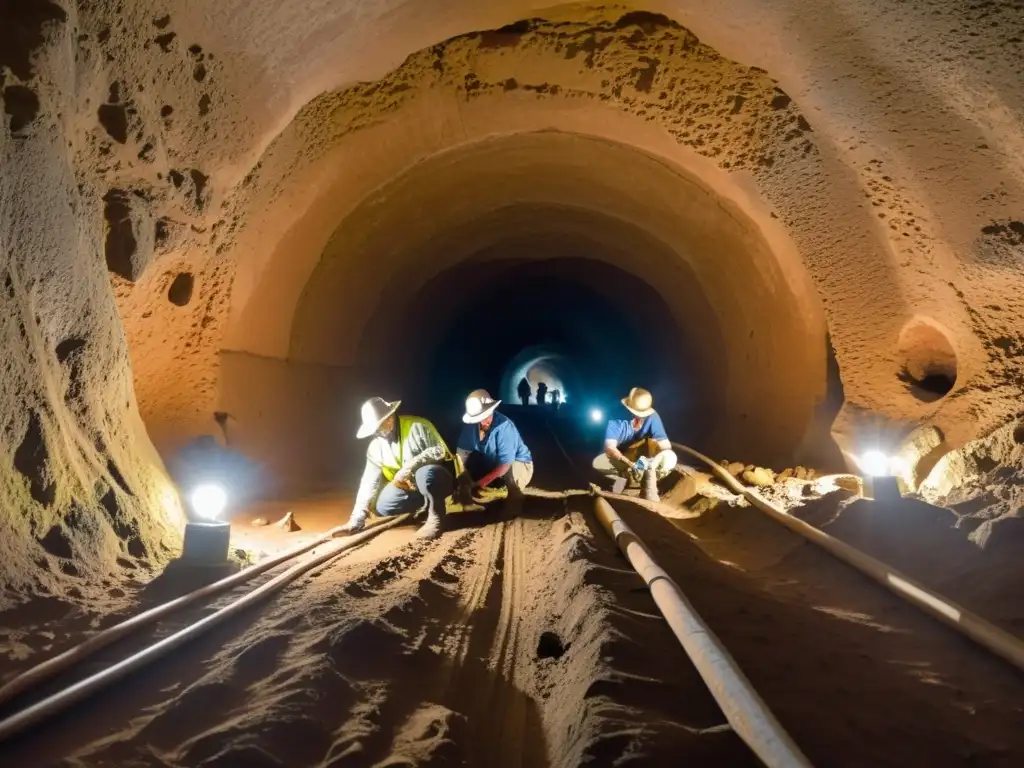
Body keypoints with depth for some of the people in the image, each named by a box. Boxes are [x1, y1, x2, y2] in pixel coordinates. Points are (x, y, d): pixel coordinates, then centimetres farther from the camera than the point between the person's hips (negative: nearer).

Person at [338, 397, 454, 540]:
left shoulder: (417, 426, -19)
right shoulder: (376, 446, -4)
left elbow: (440, 450, -24)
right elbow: (369, 482, -3)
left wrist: (409, 467, -32)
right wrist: (356, 520, -8)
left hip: (437, 481, -6)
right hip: (410, 487, 6)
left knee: (424, 473, -38)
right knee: (383, 507, -17)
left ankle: (436, 517, -14)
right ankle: (425, 504, 7)